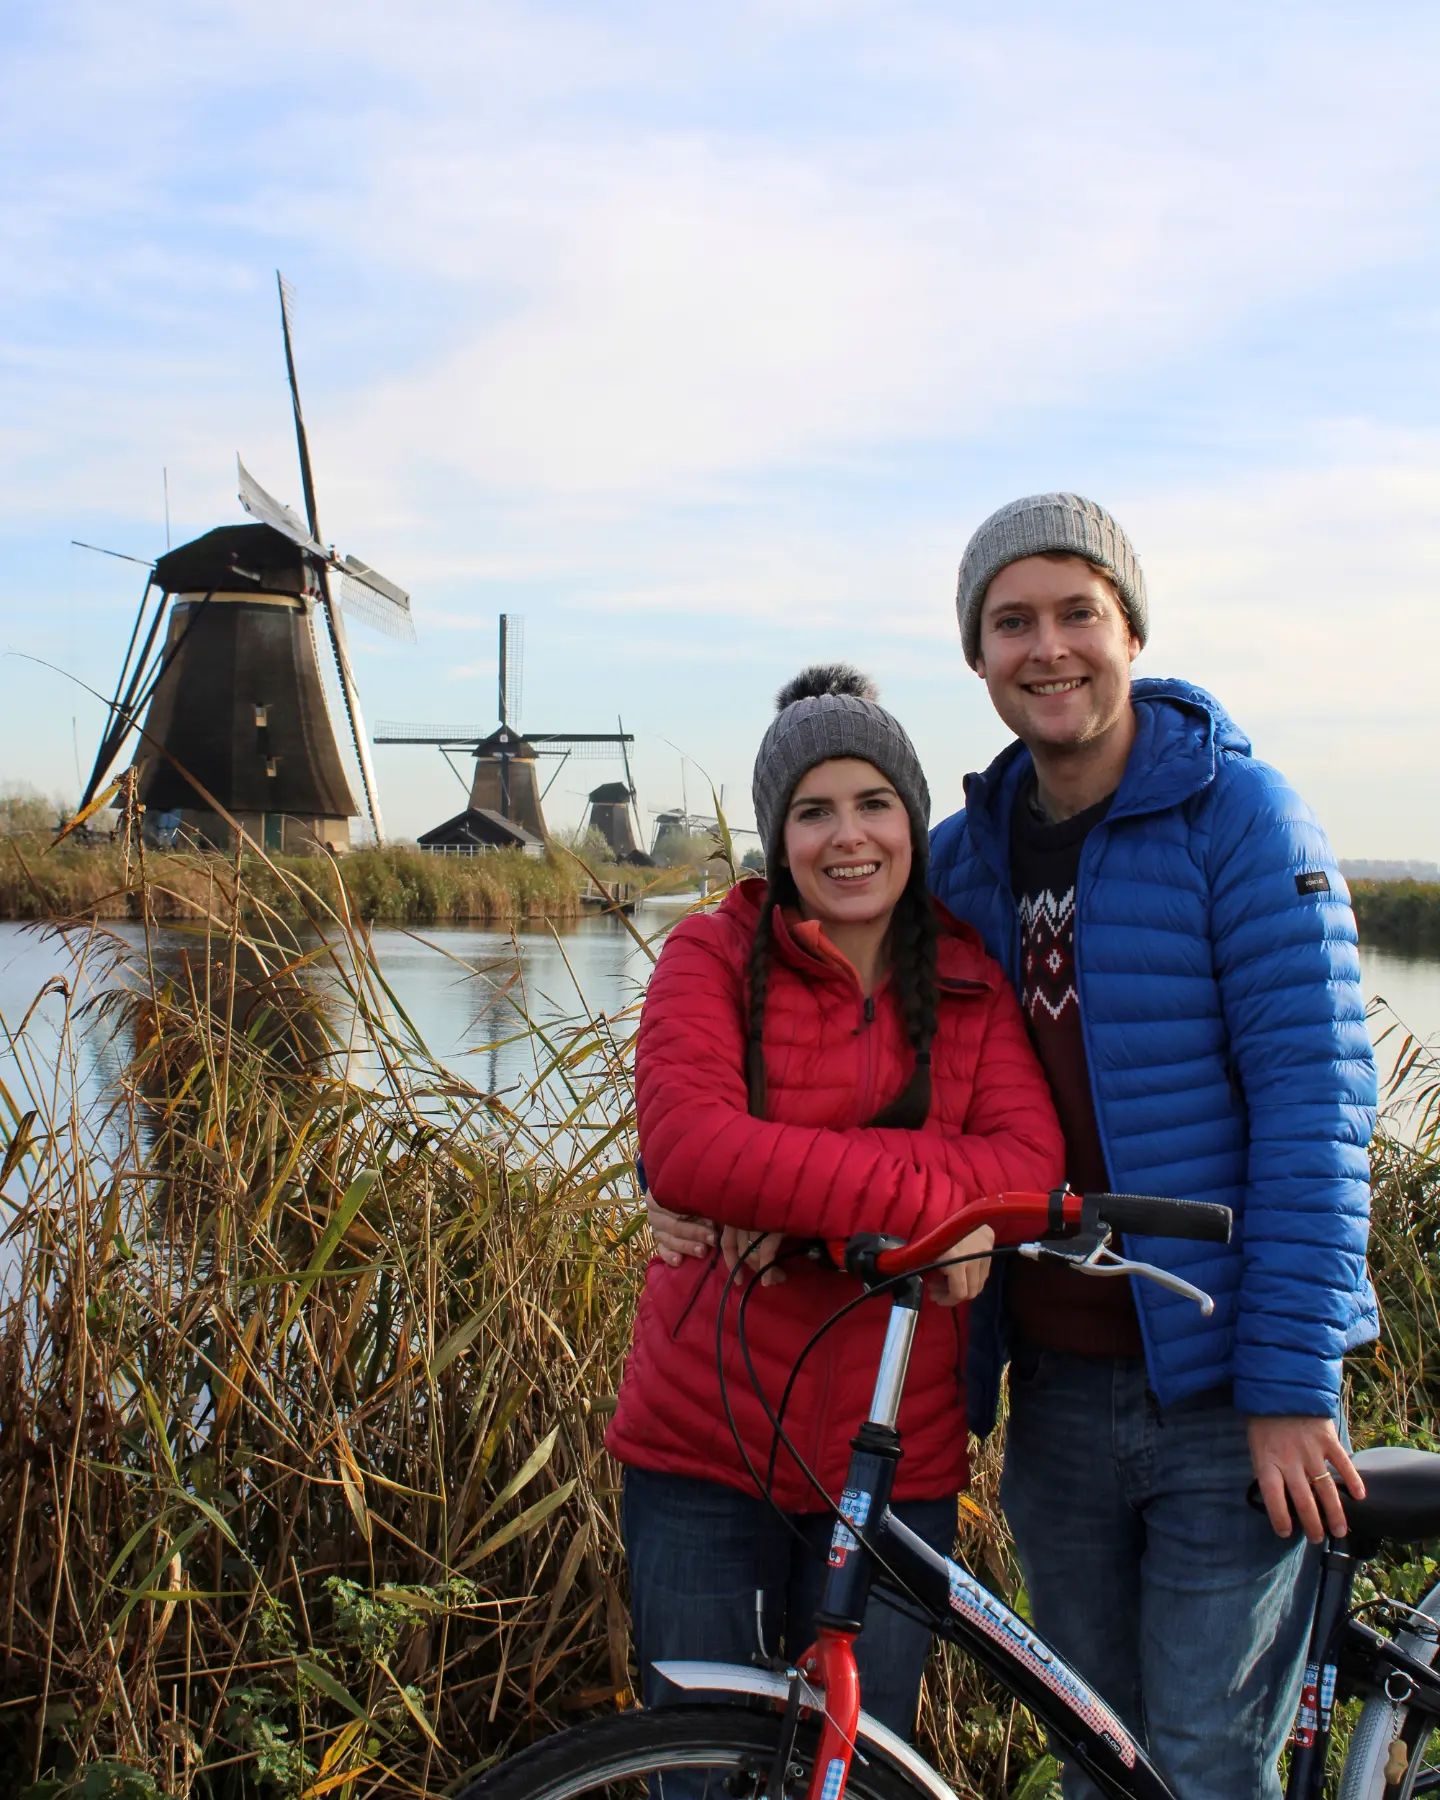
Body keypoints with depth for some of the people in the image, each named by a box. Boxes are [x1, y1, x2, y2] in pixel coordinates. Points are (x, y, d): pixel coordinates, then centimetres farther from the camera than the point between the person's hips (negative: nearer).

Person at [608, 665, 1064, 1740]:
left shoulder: (970, 980, 4)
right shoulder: (714, 956, -4)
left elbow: (1030, 1159, -13)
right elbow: (683, 1145, -21)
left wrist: (790, 1191, -24)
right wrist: (921, 1198, -26)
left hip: (892, 1462, 2)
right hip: (705, 1457, -2)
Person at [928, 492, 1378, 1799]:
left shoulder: (1237, 816, -9)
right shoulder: (964, 855, 7)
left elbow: (1314, 1098, -13)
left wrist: (1294, 1383, -16)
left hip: (1224, 1396, -5)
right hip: (1057, 1390, 5)